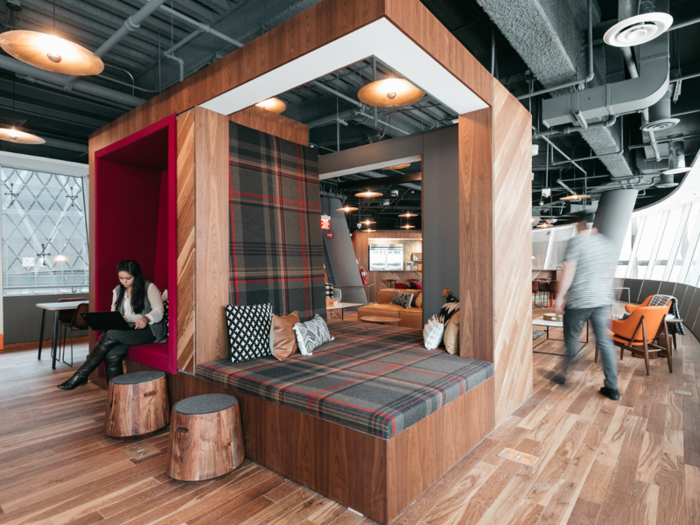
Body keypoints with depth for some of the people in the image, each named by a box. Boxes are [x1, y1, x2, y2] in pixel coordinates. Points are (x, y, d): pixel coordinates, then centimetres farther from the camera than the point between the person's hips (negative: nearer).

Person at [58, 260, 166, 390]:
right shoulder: (118, 290, 18)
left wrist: (145, 318, -33)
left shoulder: (149, 288, 0)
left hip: (151, 329, -5)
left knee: (112, 334, -29)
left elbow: (158, 312, -11)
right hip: (127, 331, 5)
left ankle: (82, 375, -18)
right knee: (111, 355, -27)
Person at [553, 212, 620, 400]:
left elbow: (568, 272, -15)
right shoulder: (608, 243, 10)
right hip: (602, 300, 5)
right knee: (605, 341, 8)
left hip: (578, 301, -5)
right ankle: (612, 387, 11)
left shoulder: (577, 242, -9)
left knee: (571, 338, 9)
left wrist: (559, 297, -11)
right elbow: (610, 273, 15)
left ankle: (563, 375, 22)